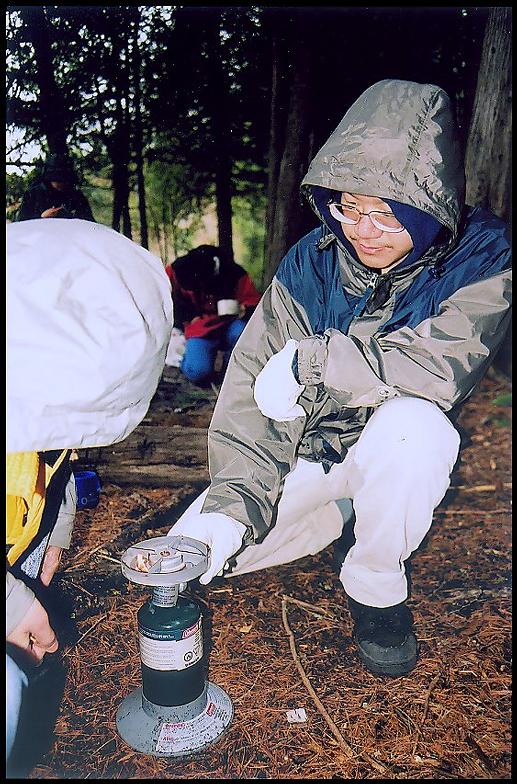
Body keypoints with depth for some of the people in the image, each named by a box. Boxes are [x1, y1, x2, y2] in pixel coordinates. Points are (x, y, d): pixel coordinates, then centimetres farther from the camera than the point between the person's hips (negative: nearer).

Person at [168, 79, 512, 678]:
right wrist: (232, 504, -28)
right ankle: (340, 517, 16)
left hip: (400, 457, -2)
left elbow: (439, 364, -33)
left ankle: (377, 583, -8)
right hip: (308, 456, 3)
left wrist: (308, 361, -25)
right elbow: (255, 394, -16)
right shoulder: (311, 262, -11)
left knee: (412, 421, -38)